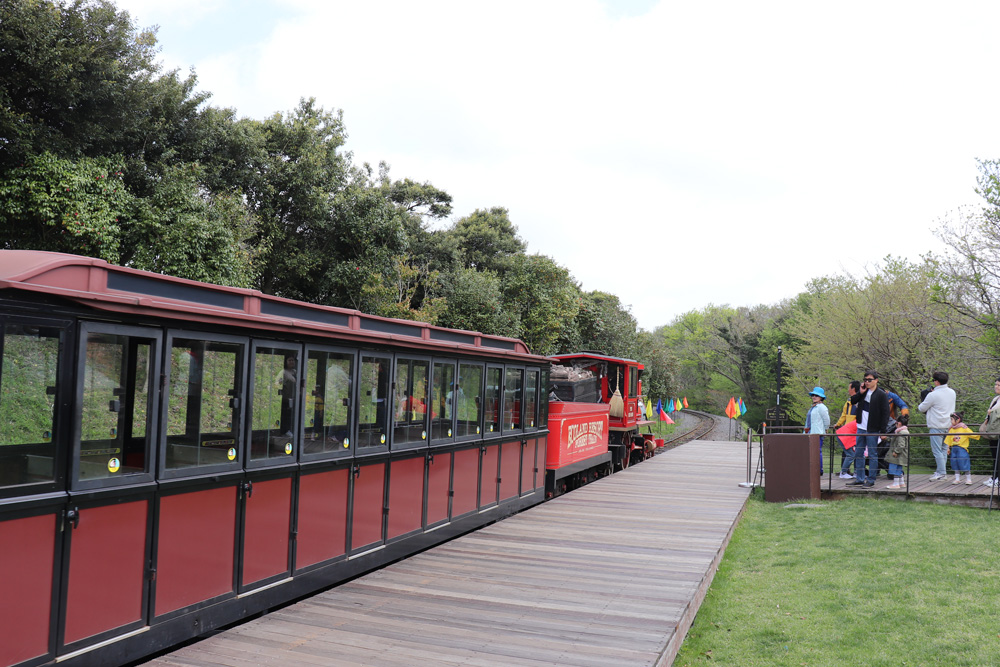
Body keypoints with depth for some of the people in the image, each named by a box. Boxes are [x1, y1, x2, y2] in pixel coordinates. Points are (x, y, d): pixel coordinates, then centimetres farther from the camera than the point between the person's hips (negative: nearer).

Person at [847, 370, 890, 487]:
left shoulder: (881, 394, -9)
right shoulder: (864, 392, 9)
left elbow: (885, 413, -10)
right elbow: (852, 401, 11)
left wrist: (883, 431, -14)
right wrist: (860, 393, -5)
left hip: (872, 430, -7)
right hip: (861, 428, 7)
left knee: (872, 455, 0)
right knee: (858, 454, 10)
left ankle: (871, 480, 7)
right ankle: (859, 479, 17)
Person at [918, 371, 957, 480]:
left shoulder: (933, 395, -15)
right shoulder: (952, 392, 6)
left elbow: (922, 408, -5)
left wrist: (919, 406, 17)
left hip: (936, 426, -8)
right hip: (948, 425, 8)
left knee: (937, 450, -2)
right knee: (944, 449, 13)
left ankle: (941, 472, -2)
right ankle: (939, 470, 18)